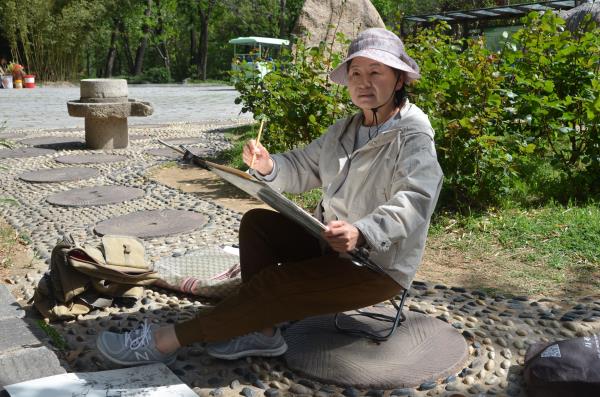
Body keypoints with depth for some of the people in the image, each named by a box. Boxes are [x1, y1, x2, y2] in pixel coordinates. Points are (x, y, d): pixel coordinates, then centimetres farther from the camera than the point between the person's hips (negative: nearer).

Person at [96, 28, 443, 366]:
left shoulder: (413, 138, -16)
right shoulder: (344, 131, 11)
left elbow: (413, 202, -31)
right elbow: (301, 167, 12)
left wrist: (361, 233, -48)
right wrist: (269, 167, -11)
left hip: (381, 266, -8)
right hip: (331, 244, 9)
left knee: (273, 282, -22)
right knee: (256, 222, -2)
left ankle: (167, 341, -13)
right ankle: (262, 331, -8)